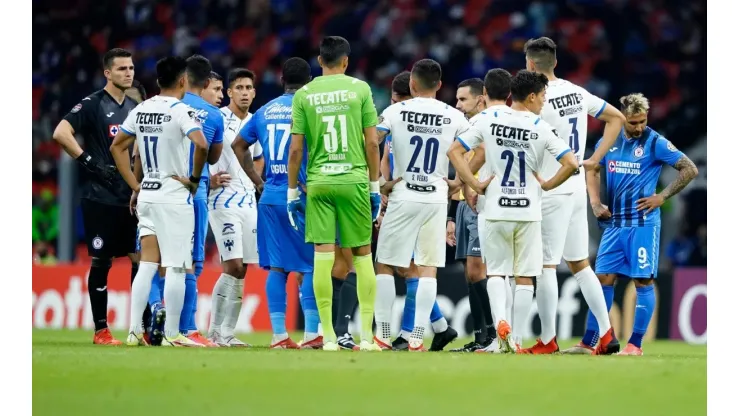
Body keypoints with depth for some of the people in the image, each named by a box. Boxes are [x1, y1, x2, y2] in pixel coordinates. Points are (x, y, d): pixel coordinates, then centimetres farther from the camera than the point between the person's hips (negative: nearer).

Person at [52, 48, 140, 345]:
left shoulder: (135, 108, 14)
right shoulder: (93, 104, -7)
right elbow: (61, 133, -18)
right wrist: (89, 162, -18)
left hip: (131, 198, 6)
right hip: (100, 198, -6)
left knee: (141, 259, 2)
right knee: (101, 263, -2)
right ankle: (101, 330, 4)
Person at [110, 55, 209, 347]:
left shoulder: (141, 110, 9)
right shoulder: (179, 110, -12)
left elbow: (117, 147, 17)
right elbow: (201, 145, -26)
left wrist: (135, 186, 17)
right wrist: (194, 179, -12)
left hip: (146, 194, 6)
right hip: (174, 197, -6)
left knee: (147, 264, 8)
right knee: (176, 268, -1)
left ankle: (135, 332, 3)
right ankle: (172, 335, 0)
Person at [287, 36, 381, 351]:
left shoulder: (304, 94, 3)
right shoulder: (359, 88, 1)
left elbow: (295, 149, 2)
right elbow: (372, 142, 0)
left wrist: (292, 192, 10)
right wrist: (375, 186, 8)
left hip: (318, 182, 1)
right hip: (353, 180, -1)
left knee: (323, 255, -1)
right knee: (362, 254, 8)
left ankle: (328, 336, -2)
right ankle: (367, 335, 7)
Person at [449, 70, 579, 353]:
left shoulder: (488, 120, -1)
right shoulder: (541, 128, -6)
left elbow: (454, 152, -4)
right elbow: (571, 164, -13)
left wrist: (475, 185, 0)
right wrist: (547, 185, 3)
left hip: (495, 210, 1)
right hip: (528, 211, -1)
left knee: (496, 272, 11)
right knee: (524, 276, 10)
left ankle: (500, 320, -14)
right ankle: (516, 339, 8)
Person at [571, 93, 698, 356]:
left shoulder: (655, 143, -7)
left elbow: (690, 169, -5)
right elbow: (593, 170, 22)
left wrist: (662, 197, -8)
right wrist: (595, 203, 8)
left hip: (643, 223, -5)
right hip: (614, 223, 5)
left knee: (643, 282, -4)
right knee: (603, 278, 3)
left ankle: (635, 344, 1)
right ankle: (589, 343, 5)